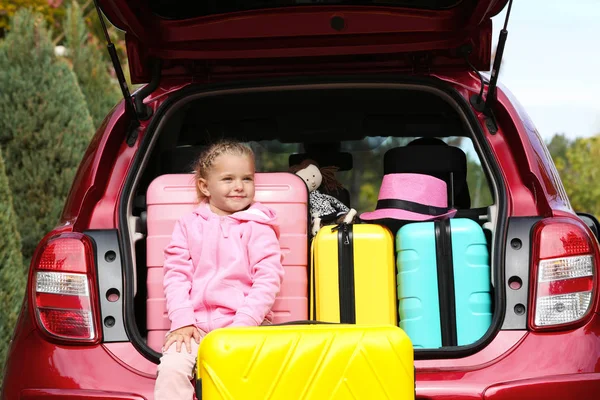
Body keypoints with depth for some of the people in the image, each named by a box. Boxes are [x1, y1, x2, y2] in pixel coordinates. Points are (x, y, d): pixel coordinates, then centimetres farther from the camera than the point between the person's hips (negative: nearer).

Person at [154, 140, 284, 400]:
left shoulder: (257, 228, 5)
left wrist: (242, 324, -14)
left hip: (245, 323, -2)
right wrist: (181, 321, -7)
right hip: (195, 324, 2)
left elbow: (268, 279, -4)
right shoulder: (189, 225, 12)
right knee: (171, 367, -24)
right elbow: (176, 274, 6)